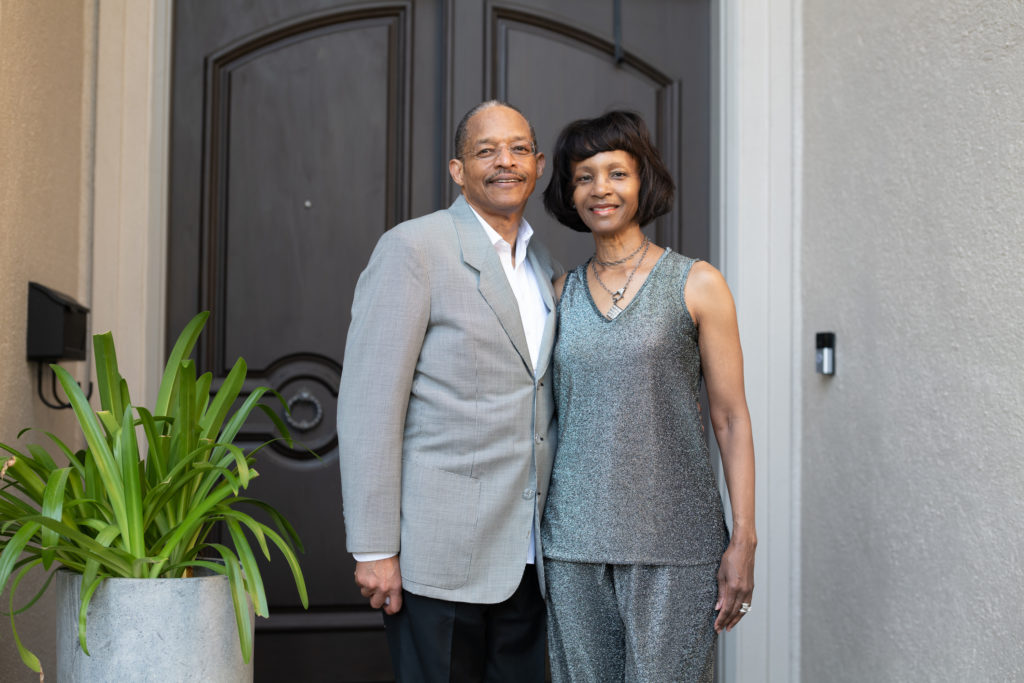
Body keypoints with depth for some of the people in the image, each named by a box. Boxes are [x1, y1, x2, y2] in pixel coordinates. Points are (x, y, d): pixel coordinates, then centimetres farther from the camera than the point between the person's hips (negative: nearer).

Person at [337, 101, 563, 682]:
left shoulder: (544, 265, 15)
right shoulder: (413, 249, -8)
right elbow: (369, 404, -12)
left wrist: (551, 532, 15)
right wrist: (374, 549, -15)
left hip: (525, 558, 7)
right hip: (440, 553, -6)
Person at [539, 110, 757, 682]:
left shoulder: (697, 285, 0)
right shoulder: (562, 295, 9)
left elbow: (731, 418, -1)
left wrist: (744, 539, -7)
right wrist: (531, 539, 11)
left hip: (673, 542, -3)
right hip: (575, 540, 3)